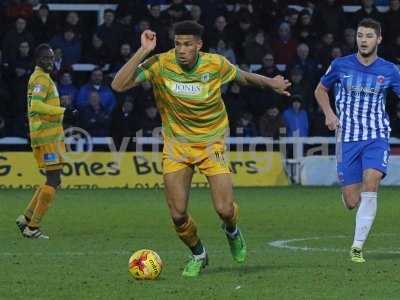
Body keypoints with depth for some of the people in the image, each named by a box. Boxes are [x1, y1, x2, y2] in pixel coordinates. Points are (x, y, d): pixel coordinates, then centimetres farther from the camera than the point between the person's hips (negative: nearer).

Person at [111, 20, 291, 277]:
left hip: (211, 143, 0)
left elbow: (243, 76, 11)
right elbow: (119, 85, -24)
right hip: (176, 145, 0)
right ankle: (198, 255, 25)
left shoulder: (216, 64, -12)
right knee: (178, 215, -6)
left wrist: (270, 83, 11)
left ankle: (232, 231, 28)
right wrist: (143, 51, -30)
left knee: (224, 209, -12)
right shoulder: (160, 65, -15)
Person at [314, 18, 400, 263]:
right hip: (348, 138, 1)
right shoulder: (341, 66, 2)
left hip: (377, 137, -1)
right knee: (352, 202, -3)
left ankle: (358, 247, -21)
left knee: (371, 181, -27)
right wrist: (329, 113, 1)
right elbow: (321, 90, 18)